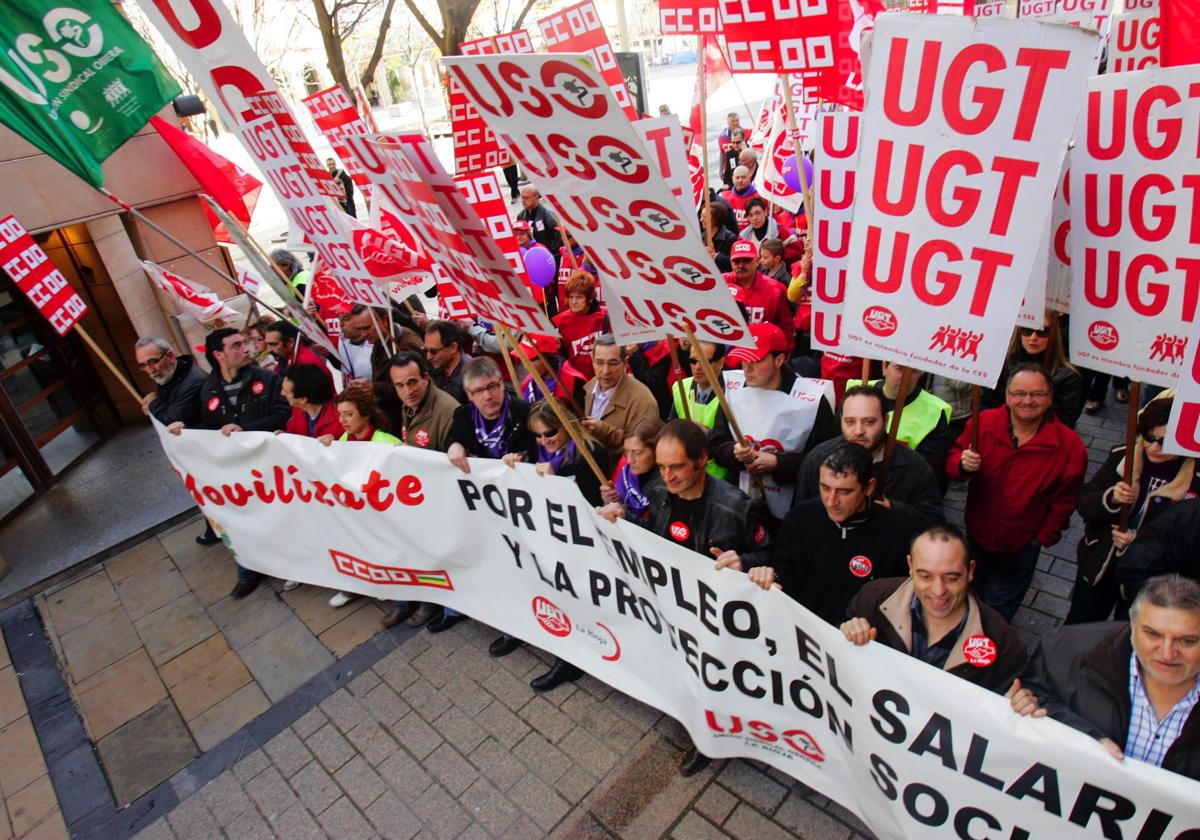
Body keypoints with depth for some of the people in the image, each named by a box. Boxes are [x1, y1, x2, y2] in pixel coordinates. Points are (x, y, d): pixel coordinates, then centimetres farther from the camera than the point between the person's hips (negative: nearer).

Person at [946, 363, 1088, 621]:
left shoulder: (1069, 445, -18)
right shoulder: (983, 423, -18)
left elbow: (1063, 501, -8)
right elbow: (953, 461, -7)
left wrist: (1043, 538, -7)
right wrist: (962, 464, -30)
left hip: (1021, 546, -2)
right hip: (977, 533, 2)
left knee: (998, 612, 19)